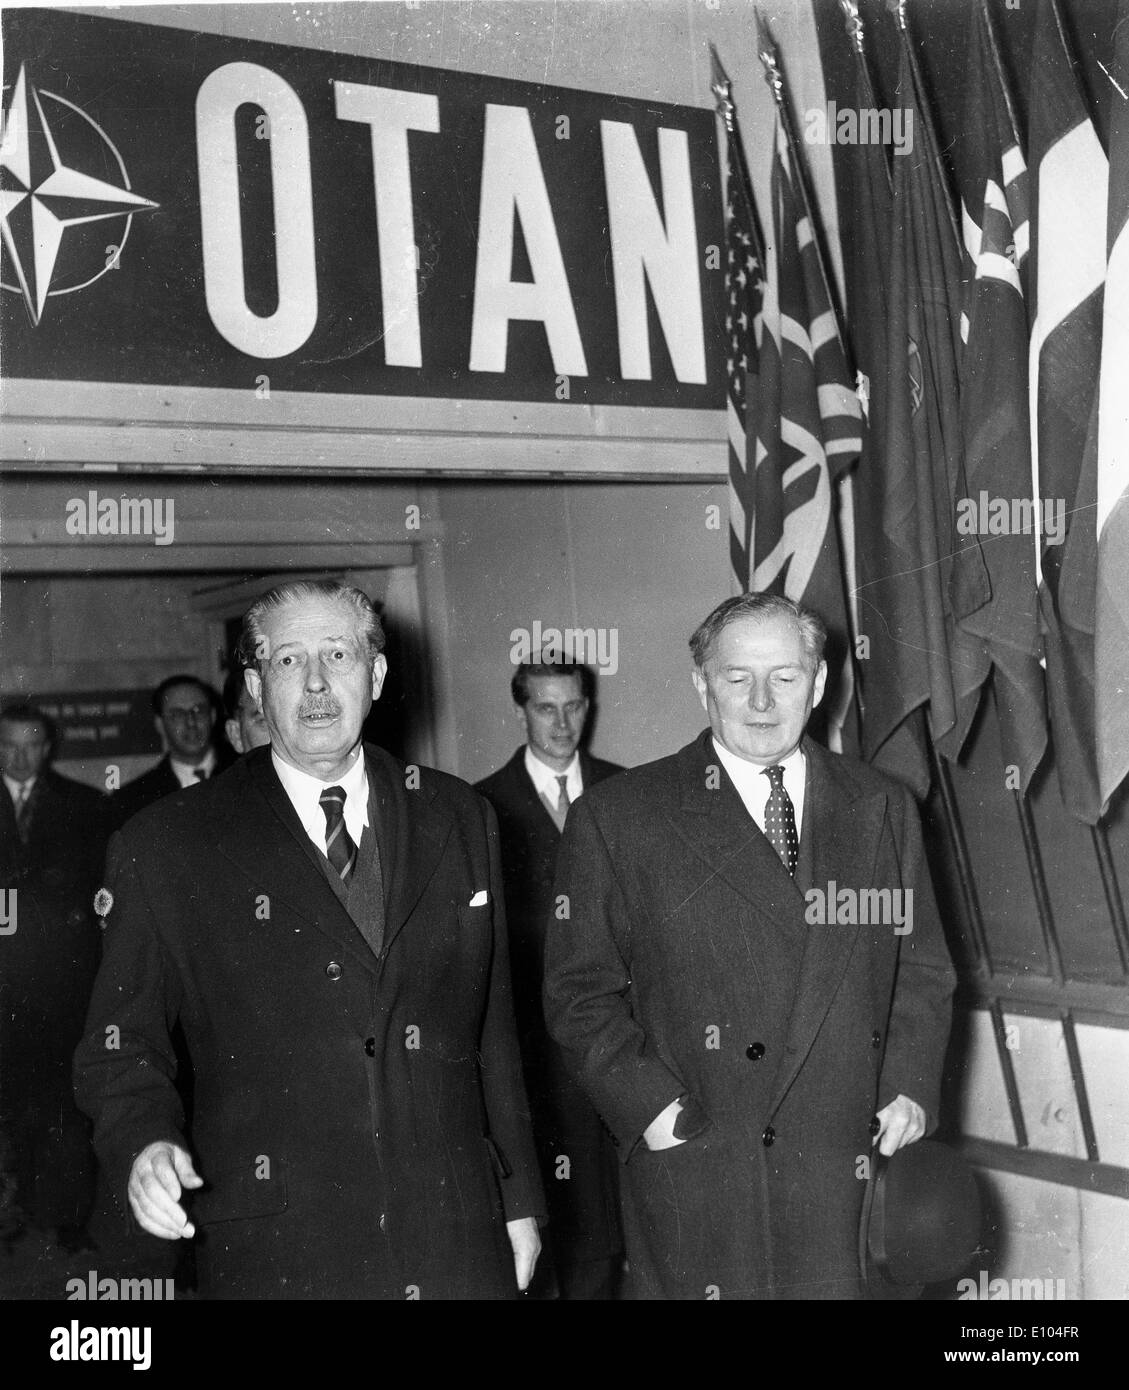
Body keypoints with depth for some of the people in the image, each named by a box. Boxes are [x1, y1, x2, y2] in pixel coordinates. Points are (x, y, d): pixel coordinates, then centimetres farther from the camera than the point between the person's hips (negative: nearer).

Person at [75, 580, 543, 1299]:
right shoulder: (167, 845, -2)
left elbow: (494, 1030, 9)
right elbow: (122, 1044, 1)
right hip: (275, 1256, -2)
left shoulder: (460, 819, 6)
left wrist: (520, 1200, 9)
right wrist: (147, 1146, -18)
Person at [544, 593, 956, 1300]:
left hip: (856, 1166, 3)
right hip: (696, 1179, -2)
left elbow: (922, 969, 12)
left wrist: (911, 1086, -1)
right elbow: (581, 991, -2)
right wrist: (649, 1103, -12)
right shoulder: (616, 818, -3)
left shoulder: (883, 807, 8)